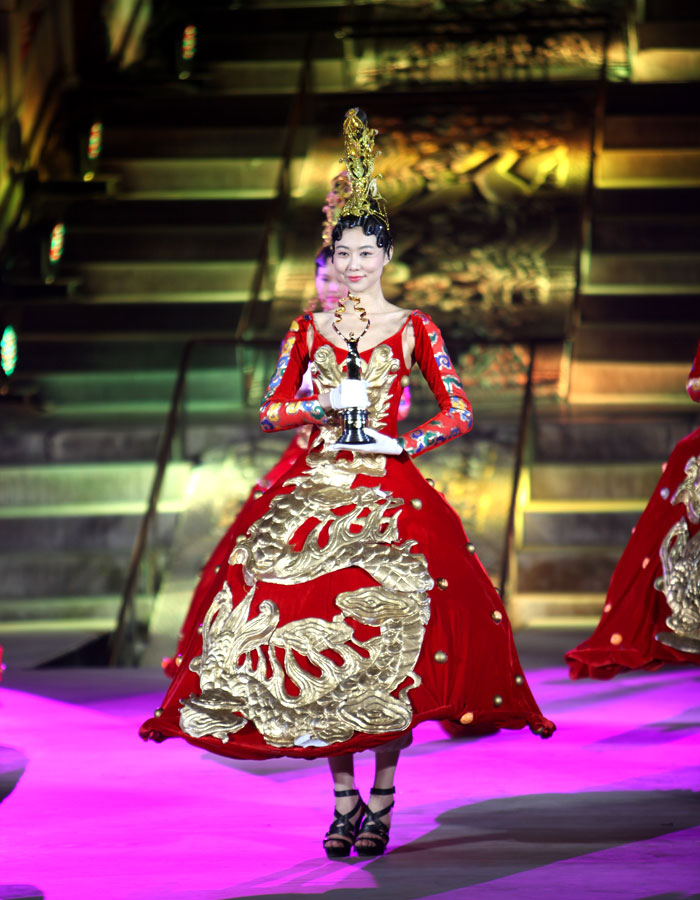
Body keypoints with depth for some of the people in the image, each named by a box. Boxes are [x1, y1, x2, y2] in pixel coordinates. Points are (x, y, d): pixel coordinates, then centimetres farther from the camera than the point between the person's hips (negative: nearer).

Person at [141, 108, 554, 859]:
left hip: (389, 496, -2)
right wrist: (325, 406, -7)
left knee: (392, 633, -12)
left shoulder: (413, 330, 6)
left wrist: (401, 443, -10)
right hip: (315, 494, 2)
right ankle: (343, 798, 4)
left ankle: (381, 798, 0)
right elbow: (271, 410, 10)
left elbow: (458, 413, 4)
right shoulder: (309, 329, 11)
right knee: (316, 629, -6)